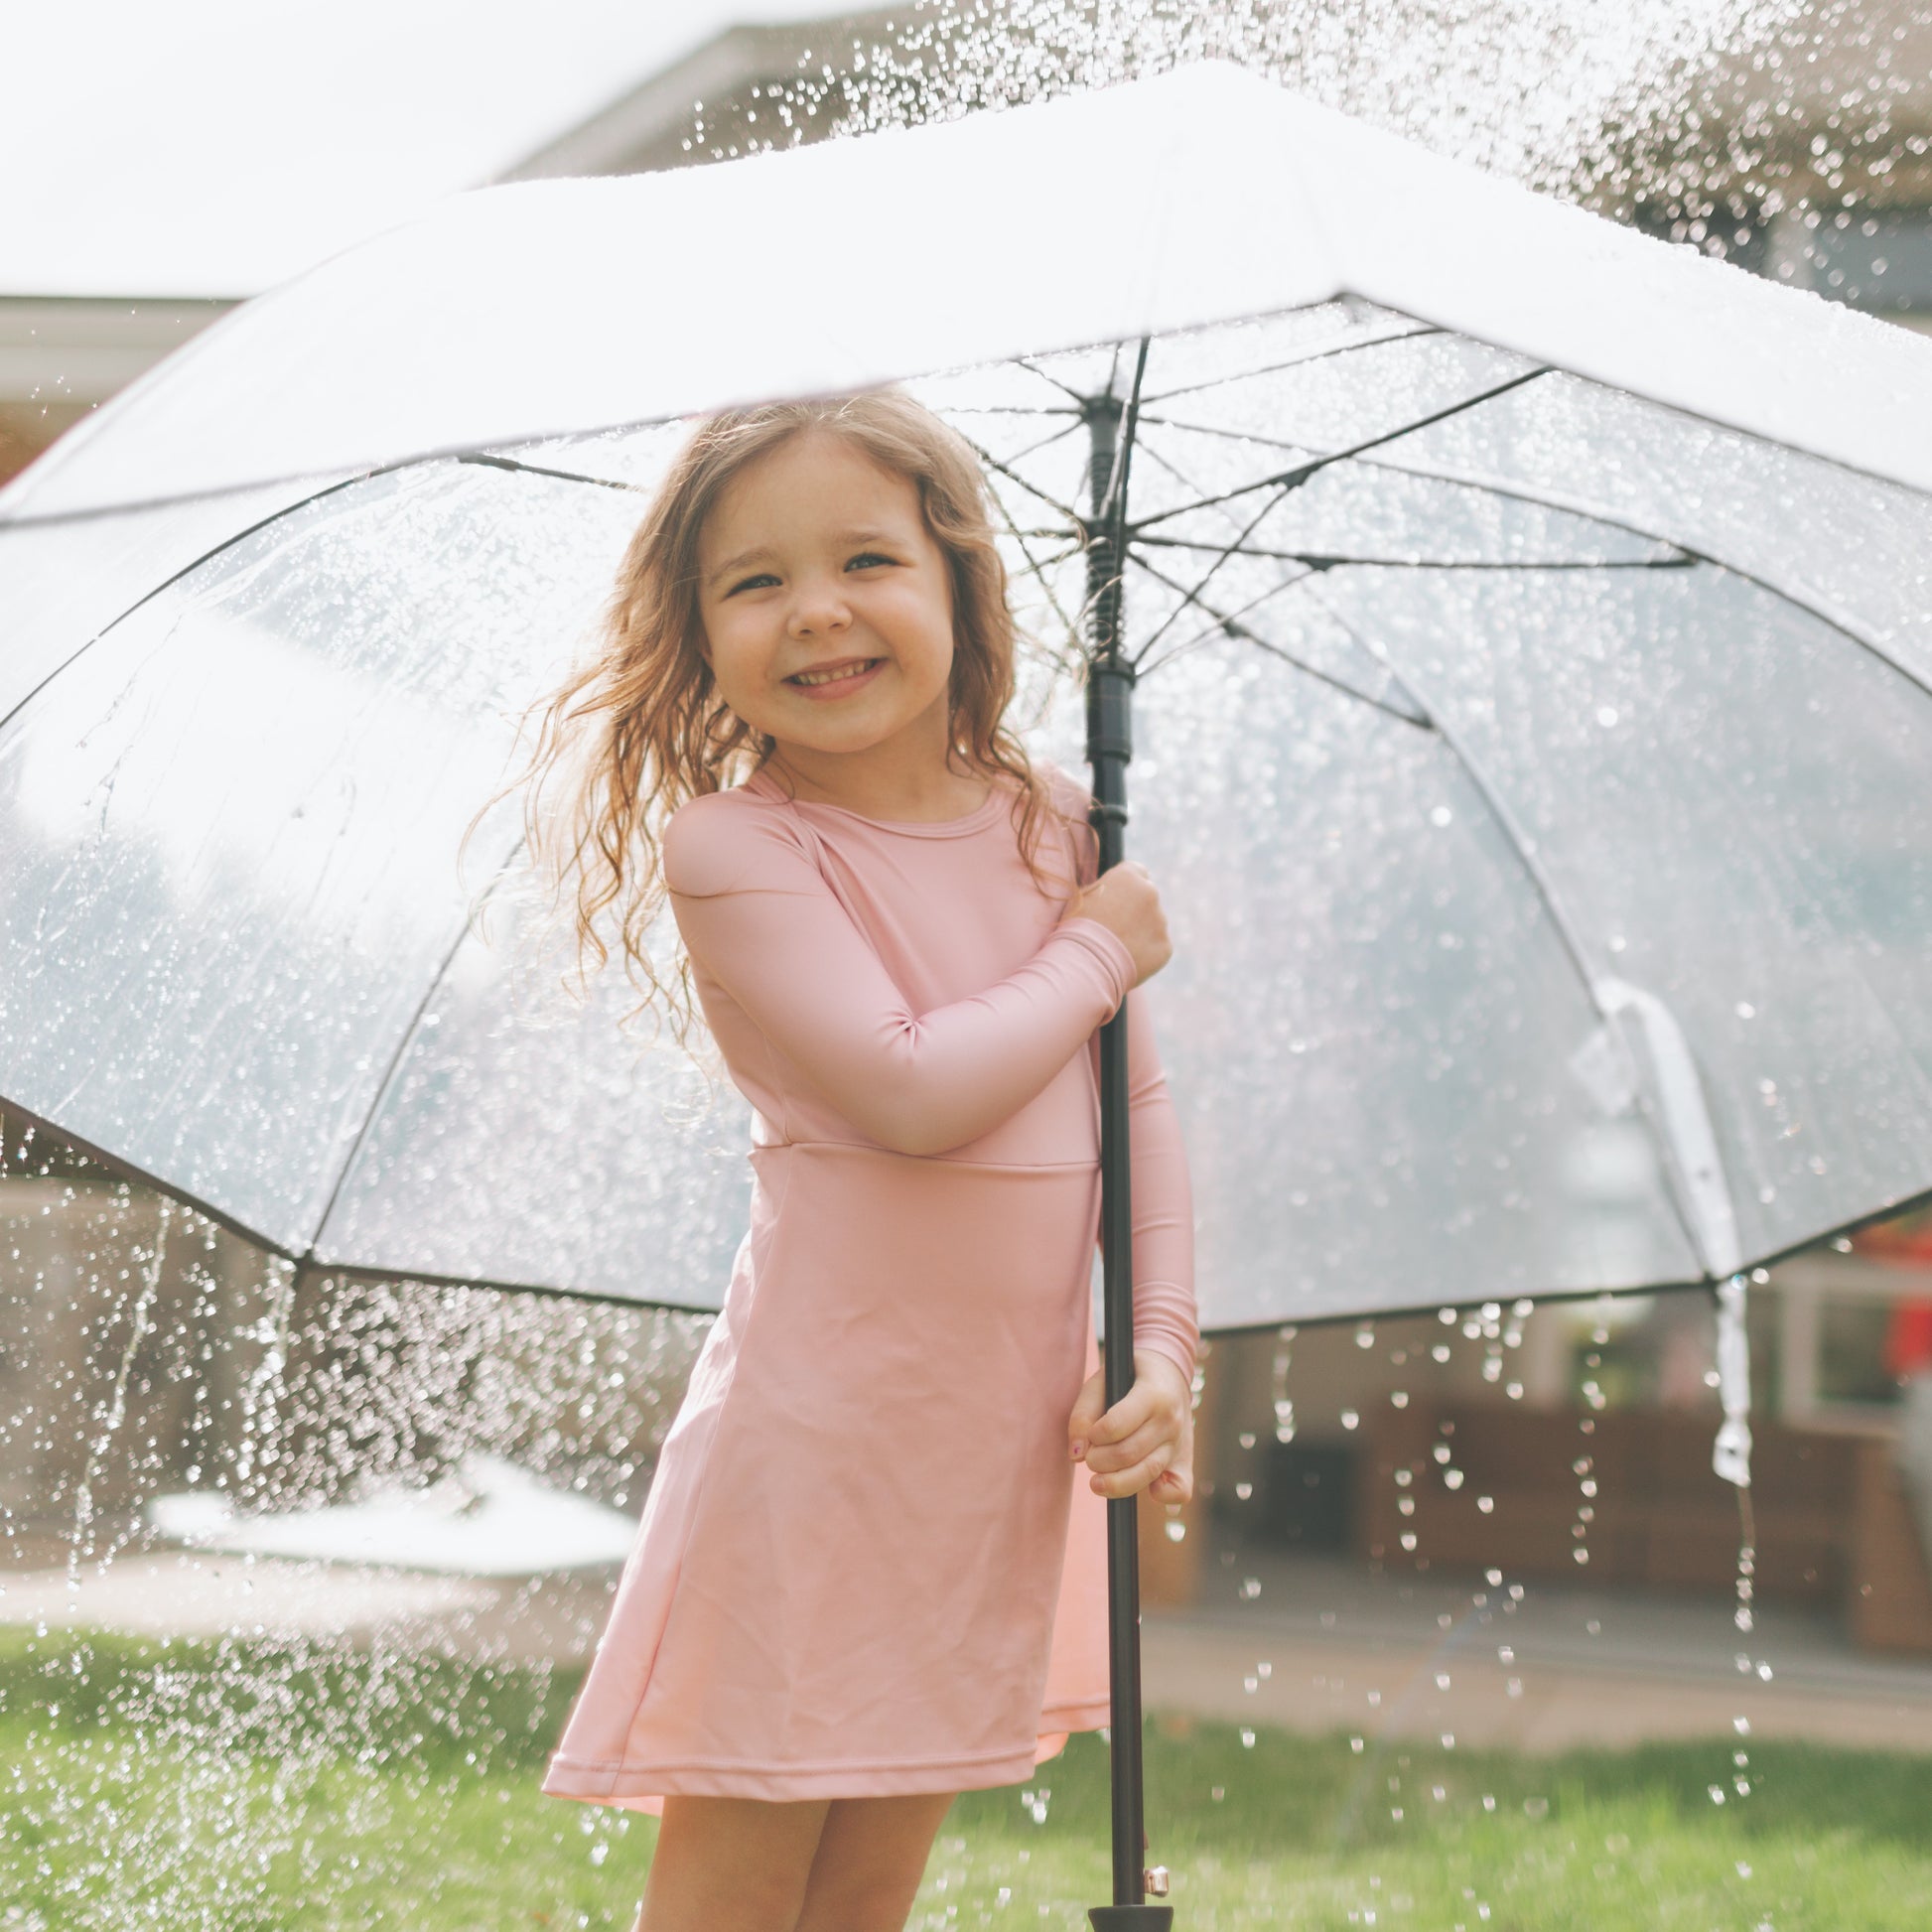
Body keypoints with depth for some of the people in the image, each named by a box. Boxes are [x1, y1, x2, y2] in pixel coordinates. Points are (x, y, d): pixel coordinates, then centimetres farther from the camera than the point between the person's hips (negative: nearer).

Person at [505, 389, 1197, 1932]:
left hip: (1003, 1438, 6)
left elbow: (1138, 1103, 10)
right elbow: (913, 1090, -23)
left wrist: (1163, 1343, -1)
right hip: (819, 1433, -5)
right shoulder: (732, 847, -13)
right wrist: (1098, 951, -9)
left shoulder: (1046, 825, 6)